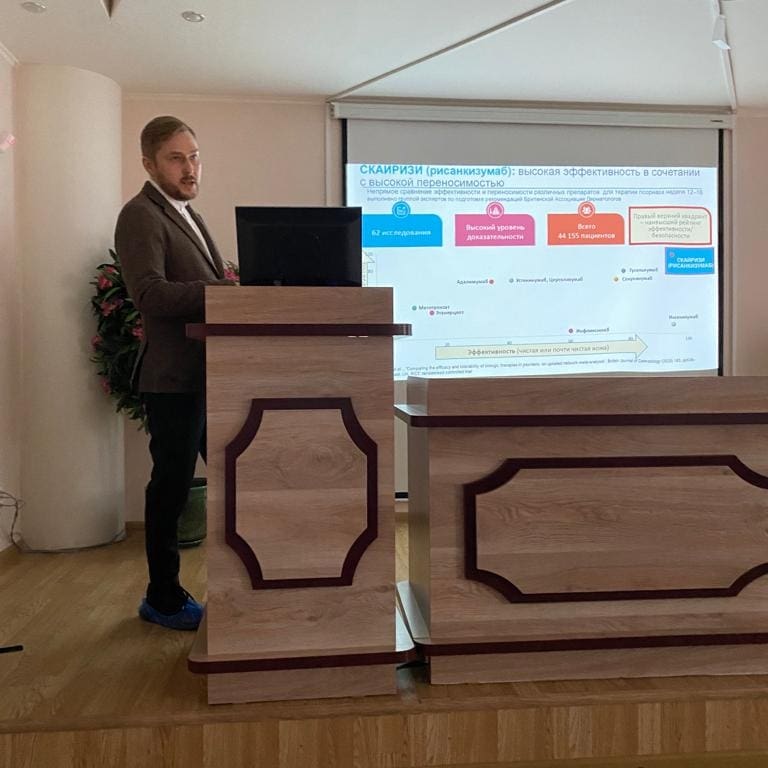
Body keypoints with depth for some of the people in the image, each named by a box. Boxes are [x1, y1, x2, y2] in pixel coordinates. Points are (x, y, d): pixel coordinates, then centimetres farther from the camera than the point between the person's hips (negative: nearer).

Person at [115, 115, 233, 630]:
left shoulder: (189, 217, 21)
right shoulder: (140, 216, -9)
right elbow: (150, 294, -24)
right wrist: (226, 289, -30)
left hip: (212, 372, 9)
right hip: (176, 376, -9)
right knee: (172, 486, 2)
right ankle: (163, 599, 19)